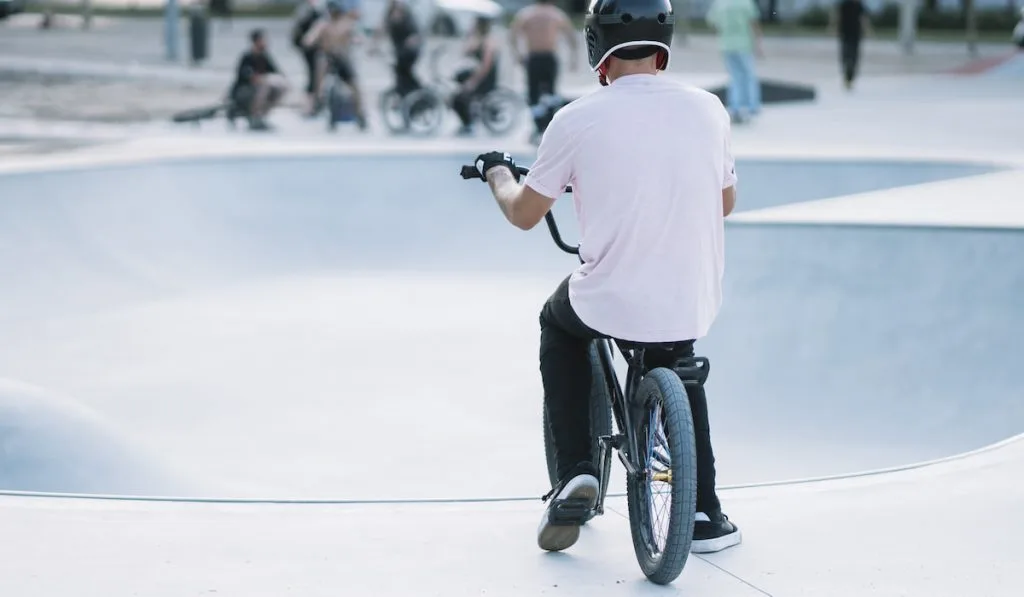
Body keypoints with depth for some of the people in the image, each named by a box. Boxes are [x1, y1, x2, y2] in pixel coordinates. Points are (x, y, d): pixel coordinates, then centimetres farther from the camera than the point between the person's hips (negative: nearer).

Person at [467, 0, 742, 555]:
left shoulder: (577, 119, -10)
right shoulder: (707, 109, -1)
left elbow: (523, 214, 3)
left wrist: (497, 172, 25)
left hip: (609, 305, -3)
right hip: (692, 308, 3)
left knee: (558, 324, 32)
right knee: (679, 367, 35)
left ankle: (574, 470, 18)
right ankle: (704, 513, 28)